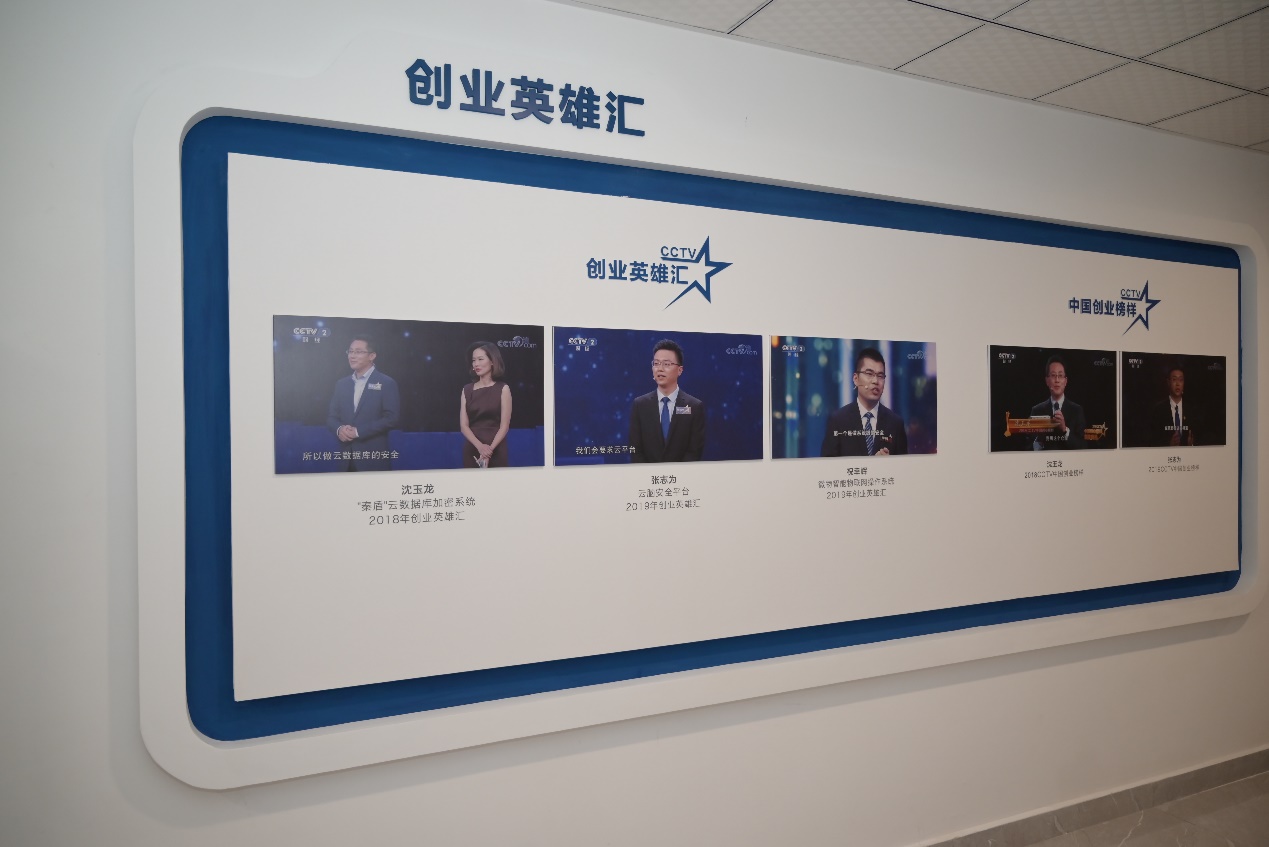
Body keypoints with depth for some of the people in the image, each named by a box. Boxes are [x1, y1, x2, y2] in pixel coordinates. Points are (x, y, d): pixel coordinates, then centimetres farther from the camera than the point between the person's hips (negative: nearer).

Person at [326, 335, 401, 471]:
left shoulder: (387, 383, -3)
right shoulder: (341, 384, 16)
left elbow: (392, 418, -11)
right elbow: (331, 416, 15)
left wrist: (358, 431, -15)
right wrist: (339, 429, -9)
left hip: (374, 457, -5)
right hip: (347, 457, 5)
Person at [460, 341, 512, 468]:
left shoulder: (503, 389, 0)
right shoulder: (467, 390, 7)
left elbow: (504, 426, -6)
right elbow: (463, 426, 0)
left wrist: (490, 449, -18)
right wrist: (480, 446, -16)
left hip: (496, 451, -2)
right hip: (472, 450, 2)